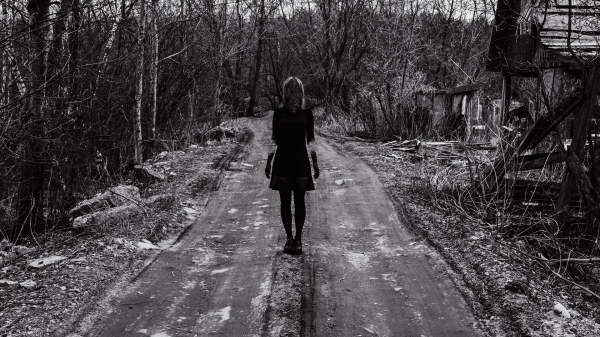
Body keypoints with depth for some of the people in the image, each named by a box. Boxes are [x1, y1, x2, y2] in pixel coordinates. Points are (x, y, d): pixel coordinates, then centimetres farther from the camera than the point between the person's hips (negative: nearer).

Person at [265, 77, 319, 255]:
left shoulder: (307, 113, 3)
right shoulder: (279, 112, 5)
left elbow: (310, 139, 5)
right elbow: (275, 138, 8)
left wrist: (315, 162, 3)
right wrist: (268, 161, 6)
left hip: (301, 161, -1)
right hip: (282, 160, 1)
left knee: (299, 201, 2)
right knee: (285, 201, 3)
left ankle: (298, 238, 10)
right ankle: (289, 238, 12)